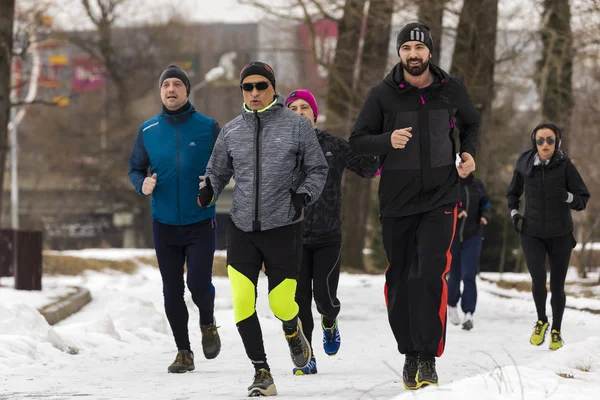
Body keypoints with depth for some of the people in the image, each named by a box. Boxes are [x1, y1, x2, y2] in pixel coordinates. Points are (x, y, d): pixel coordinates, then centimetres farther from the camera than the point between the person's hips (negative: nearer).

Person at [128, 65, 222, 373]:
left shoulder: (208, 128, -2)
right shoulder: (148, 130, 4)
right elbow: (135, 168, 10)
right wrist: (142, 184, -12)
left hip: (200, 223, -2)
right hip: (164, 224, 2)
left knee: (199, 284, -12)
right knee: (172, 291, 5)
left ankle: (208, 323, 21)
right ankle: (183, 352, 17)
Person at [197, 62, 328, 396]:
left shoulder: (297, 125, -1)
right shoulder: (231, 131, 7)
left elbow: (318, 169, 4)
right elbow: (218, 171, 17)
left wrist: (305, 194, -13)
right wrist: (209, 189, -4)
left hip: (284, 228, -2)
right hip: (242, 230, 2)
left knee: (281, 305, 0)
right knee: (242, 303, -10)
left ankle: (293, 330, 39)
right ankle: (262, 373, 2)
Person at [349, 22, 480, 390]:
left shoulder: (451, 89, 1)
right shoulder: (382, 94, -4)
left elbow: (471, 122, 20)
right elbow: (358, 141, -1)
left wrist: (469, 152, 1)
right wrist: (388, 141, -21)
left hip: (441, 197, -1)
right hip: (397, 200, 1)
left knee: (430, 274, -16)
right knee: (400, 280, 7)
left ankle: (428, 358, -12)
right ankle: (409, 353, 23)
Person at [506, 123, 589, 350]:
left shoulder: (565, 166, -13)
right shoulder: (525, 165, -6)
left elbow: (582, 200, -9)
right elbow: (513, 193, 14)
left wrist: (567, 197, -30)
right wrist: (514, 213, -1)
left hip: (560, 236, 0)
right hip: (532, 234, 1)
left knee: (557, 286, 6)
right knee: (538, 278, -17)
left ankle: (556, 331, 27)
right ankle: (541, 321, 9)